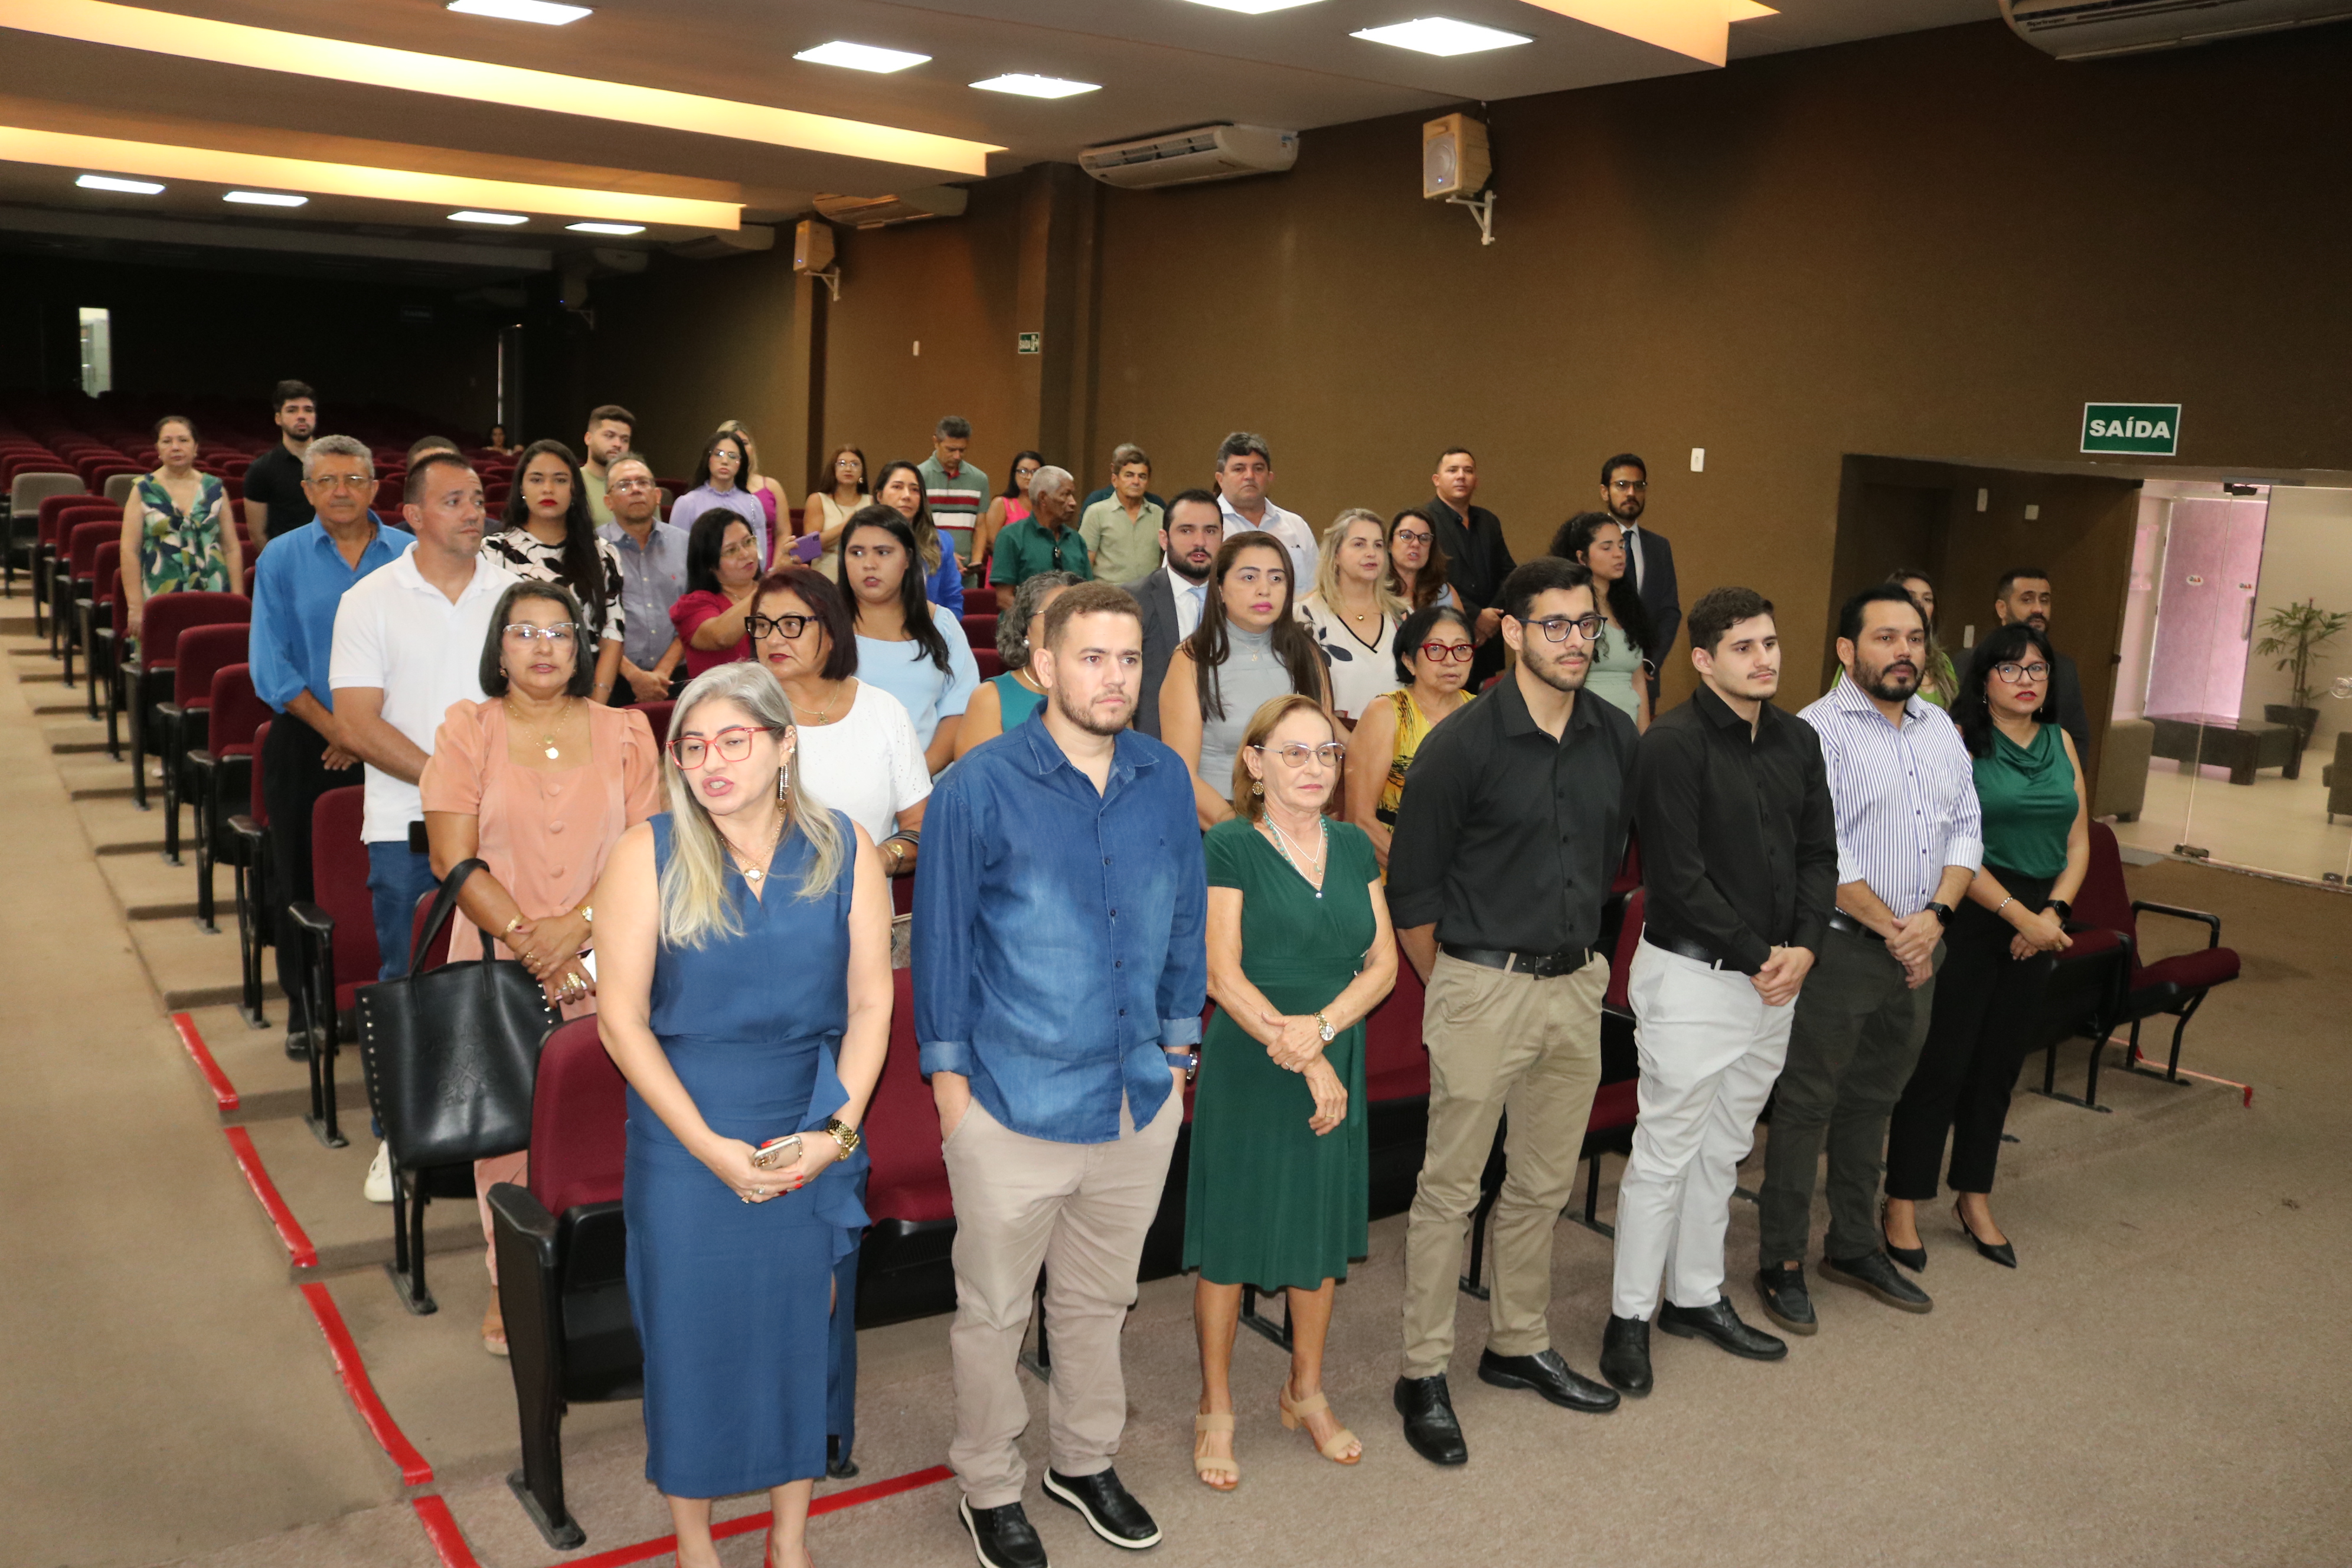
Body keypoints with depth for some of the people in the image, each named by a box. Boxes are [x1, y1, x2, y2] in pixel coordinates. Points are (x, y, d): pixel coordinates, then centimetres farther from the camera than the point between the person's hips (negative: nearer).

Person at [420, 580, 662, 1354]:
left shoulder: (624, 732, 8)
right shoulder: (467, 730, 5)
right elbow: (455, 860, -3)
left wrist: (577, 926, -13)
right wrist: (525, 938, -13)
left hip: (604, 963, 1)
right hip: (499, 964, 0)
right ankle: (510, 1284, 13)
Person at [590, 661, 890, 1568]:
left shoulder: (843, 852, -3)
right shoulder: (649, 856, -7)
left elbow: (870, 1003, 0)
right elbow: (622, 1017, -8)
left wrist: (835, 1130, -10)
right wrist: (711, 1145, -12)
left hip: (811, 1144, 2)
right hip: (684, 1143, -1)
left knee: (799, 1331, 12)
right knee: (690, 1335, 9)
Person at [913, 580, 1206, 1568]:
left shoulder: (1166, 781, 1)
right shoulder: (980, 788, -10)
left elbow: (1185, 919, 10)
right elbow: (942, 934, -5)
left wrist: (1178, 1050, 11)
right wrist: (948, 1077, -3)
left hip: (1139, 1101, 4)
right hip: (1014, 1103, -4)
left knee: (1098, 1300, 21)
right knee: (994, 1310, 12)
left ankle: (1084, 1460, 42)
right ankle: (990, 1489, 33)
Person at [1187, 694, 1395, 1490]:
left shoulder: (1353, 847, 7)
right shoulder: (1229, 848, -8)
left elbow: (1383, 963, 3)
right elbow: (1222, 975, -13)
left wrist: (1322, 1026, -15)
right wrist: (1307, 1063, -16)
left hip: (1336, 1072, 5)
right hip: (1246, 1073, -5)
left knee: (1323, 1235, 14)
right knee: (1231, 1241, 5)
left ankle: (1305, 1392, 34)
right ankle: (1215, 1410, 22)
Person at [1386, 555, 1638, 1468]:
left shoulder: (1617, 739, 4)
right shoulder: (1464, 743, -12)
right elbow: (1411, 886, -7)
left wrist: (1579, 953, 17)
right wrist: (1453, 988, -1)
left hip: (1577, 987, 6)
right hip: (1483, 988, -5)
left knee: (1545, 1183, 16)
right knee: (1450, 1186, 2)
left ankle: (1518, 1346, 33)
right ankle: (1423, 1374, 14)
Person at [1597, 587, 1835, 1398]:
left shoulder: (1797, 740, 8)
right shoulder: (1674, 742, -14)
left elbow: (1819, 853, 10)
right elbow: (1679, 875, -18)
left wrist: (1804, 948, -6)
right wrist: (1758, 956, -14)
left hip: (1774, 976, 7)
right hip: (1691, 975, -7)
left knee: (1723, 1149, 17)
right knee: (1666, 1152, 0)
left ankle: (1697, 1297, 31)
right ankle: (1629, 1318, 13)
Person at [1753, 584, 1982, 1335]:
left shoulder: (1940, 729, 12)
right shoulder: (1819, 731, -12)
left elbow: (1967, 828, 9)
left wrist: (1934, 916, -7)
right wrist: (1891, 927, -14)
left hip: (1917, 948, 7)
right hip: (1841, 949, -7)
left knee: (1872, 1103, 17)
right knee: (1806, 1106, 1)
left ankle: (1855, 1246, 31)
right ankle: (1782, 1262, 11)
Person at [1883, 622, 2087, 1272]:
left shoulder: (2062, 743, 10)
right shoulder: (1959, 741, -9)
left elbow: (2078, 842, 10)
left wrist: (2053, 912, -6)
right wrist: (2017, 914, -16)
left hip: (2038, 924, 6)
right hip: (1969, 918, -6)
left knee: (1999, 1065, 14)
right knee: (1940, 1064, -3)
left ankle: (1974, 1198, 27)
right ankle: (1904, 1204, 8)